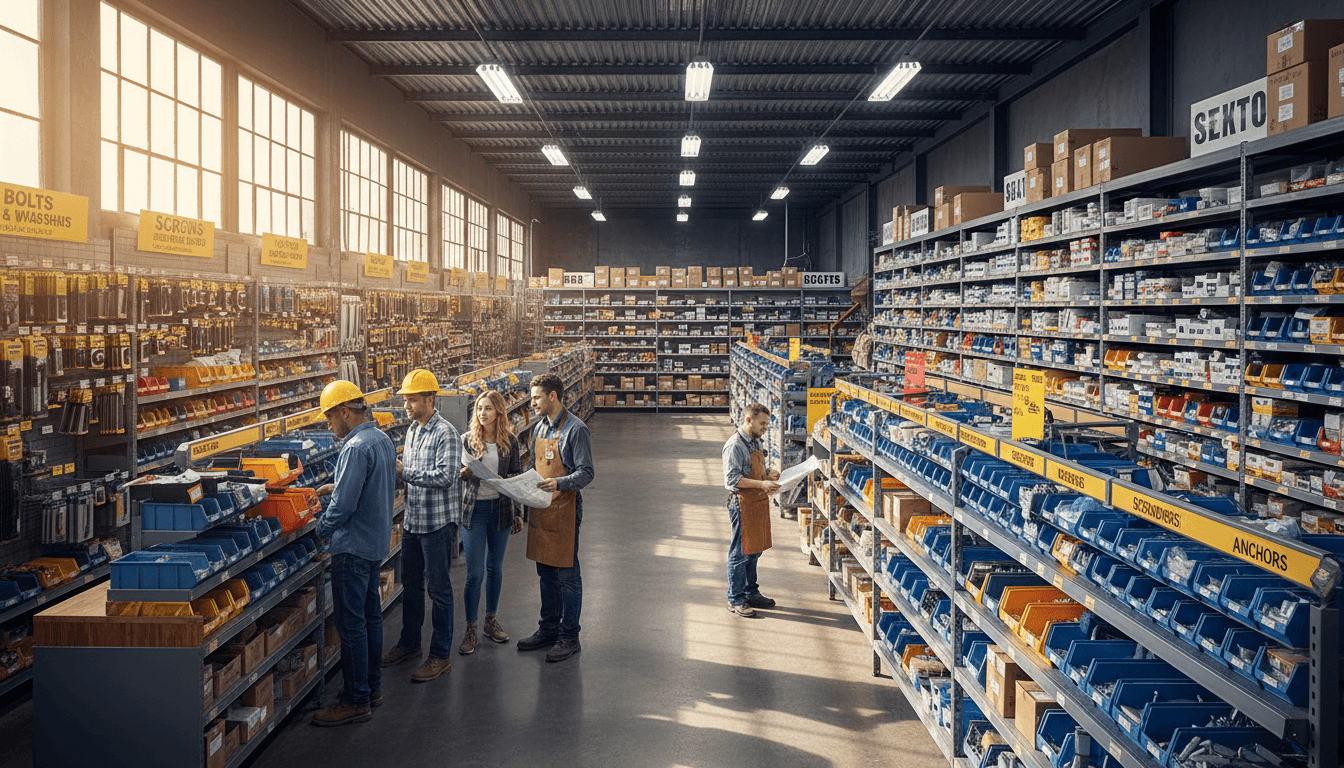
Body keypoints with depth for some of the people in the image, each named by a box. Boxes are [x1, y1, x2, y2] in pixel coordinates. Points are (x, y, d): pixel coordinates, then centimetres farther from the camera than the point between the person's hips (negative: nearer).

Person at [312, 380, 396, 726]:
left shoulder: (356, 448, -22)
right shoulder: (383, 439, 9)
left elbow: (343, 506, -23)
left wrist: (320, 529, -7)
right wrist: (338, 487, 16)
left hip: (353, 547, -10)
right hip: (377, 541, 10)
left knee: (351, 623, -3)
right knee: (370, 615, 17)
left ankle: (356, 701, 3)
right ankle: (371, 685, 28)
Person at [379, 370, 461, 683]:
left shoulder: (446, 433, -16)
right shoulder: (412, 430, 11)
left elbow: (445, 477, -25)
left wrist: (404, 471, -23)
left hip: (438, 522, -8)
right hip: (413, 521, 8)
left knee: (439, 589, 1)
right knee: (411, 584, 18)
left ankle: (440, 656, 10)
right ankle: (409, 643, 33)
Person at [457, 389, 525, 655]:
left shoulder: (511, 442, 1)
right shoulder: (467, 440, -2)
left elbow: (517, 478, 7)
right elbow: (458, 473, 2)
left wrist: (518, 513, 6)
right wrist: (465, 473, -22)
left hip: (501, 508, 2)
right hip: (474, 509, -2)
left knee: (495, 568, 12)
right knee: (474, 572, -3)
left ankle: (491, 621, 27)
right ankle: (470, 629, 9)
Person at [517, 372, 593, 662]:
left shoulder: (575, 429, -12)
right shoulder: (540, 428, 13)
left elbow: (586, 473, -15)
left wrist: (559, 483, -31)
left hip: (564, 510, -8)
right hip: (540, 508, 8)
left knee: (567, 576, 0)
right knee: (546, 573, 15)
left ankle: (569, 636, 10)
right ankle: (548, 629, 27)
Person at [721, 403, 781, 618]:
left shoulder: (755, 441, 14)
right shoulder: (734, 445, -16)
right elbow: (732, 479, -21)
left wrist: (768, 475, 3)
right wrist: (761, 484, -25)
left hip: (759, 503, 9)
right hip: (743, 504, -9)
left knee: (754, 551, 16)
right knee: (740, 553, -1)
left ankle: (751, 593, 28)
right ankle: (735, 600, 9)